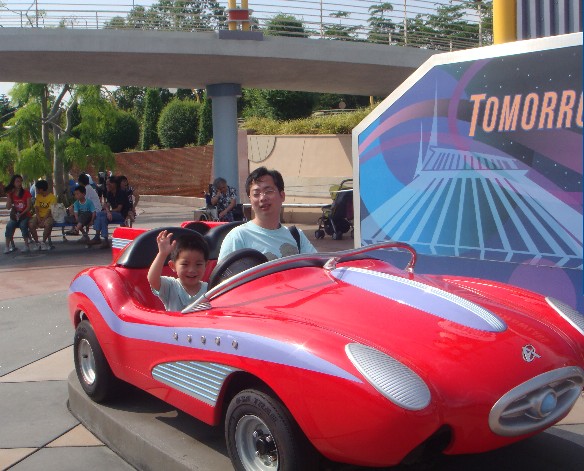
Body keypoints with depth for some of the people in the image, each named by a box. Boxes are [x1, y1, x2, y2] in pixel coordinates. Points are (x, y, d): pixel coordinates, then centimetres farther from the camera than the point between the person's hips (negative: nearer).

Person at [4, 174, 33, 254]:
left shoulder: (26, 192, -2)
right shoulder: (10, 193, 6)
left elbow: (29, 206, -7)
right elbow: (8, 207, -1)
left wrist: (21, 214, -18)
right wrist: (9, 196, -9)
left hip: (25, 215, -2)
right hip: (14, 216, 2)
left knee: (23, 225, -33)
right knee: (9, 226, -27)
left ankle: (26, 245, -25)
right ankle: (8, 246, -23)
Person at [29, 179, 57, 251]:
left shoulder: (52, 197, -7)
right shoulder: (38, 196, 10)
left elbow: (50, 211, -14)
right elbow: (36, 209, 2)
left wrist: (43, 221, -24)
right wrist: (39, 219, -15)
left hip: (48, 216, -5)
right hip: (39, 216, 5)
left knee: (48, 224, -38)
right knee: (31, 224, -25)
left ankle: (44, 242, -19)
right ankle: (37, 243, -13)